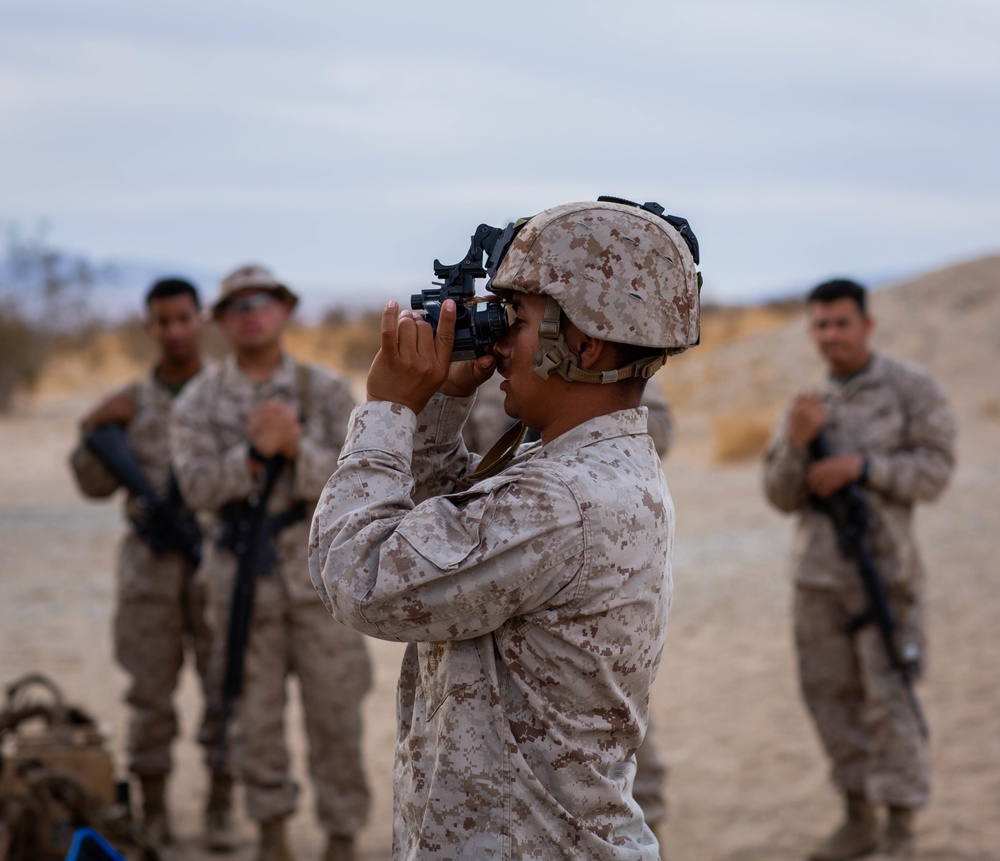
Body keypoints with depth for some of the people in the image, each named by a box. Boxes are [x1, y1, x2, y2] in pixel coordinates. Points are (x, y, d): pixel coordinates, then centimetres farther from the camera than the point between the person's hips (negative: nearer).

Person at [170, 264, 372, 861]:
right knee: (256, 709, 8)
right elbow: (198, 486, -11)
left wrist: (297, 449, -24)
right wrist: (255, 452, -26)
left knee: (335, 711, 2)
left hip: (320, 571, -1)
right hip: (245, 573, 1)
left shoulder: (327, 392, -2)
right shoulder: (199, 402, 1)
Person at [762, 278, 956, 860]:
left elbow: (935, 470, -8)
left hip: (884, 568, -5)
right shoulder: (810, 405, 13)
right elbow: (783, 497, 7)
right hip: (819, 572, 5)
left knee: (889, 698, -6)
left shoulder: (912, 389, -2)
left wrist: (859, 466, -18)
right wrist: (796, 442, -11)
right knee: (831, 694, 7)